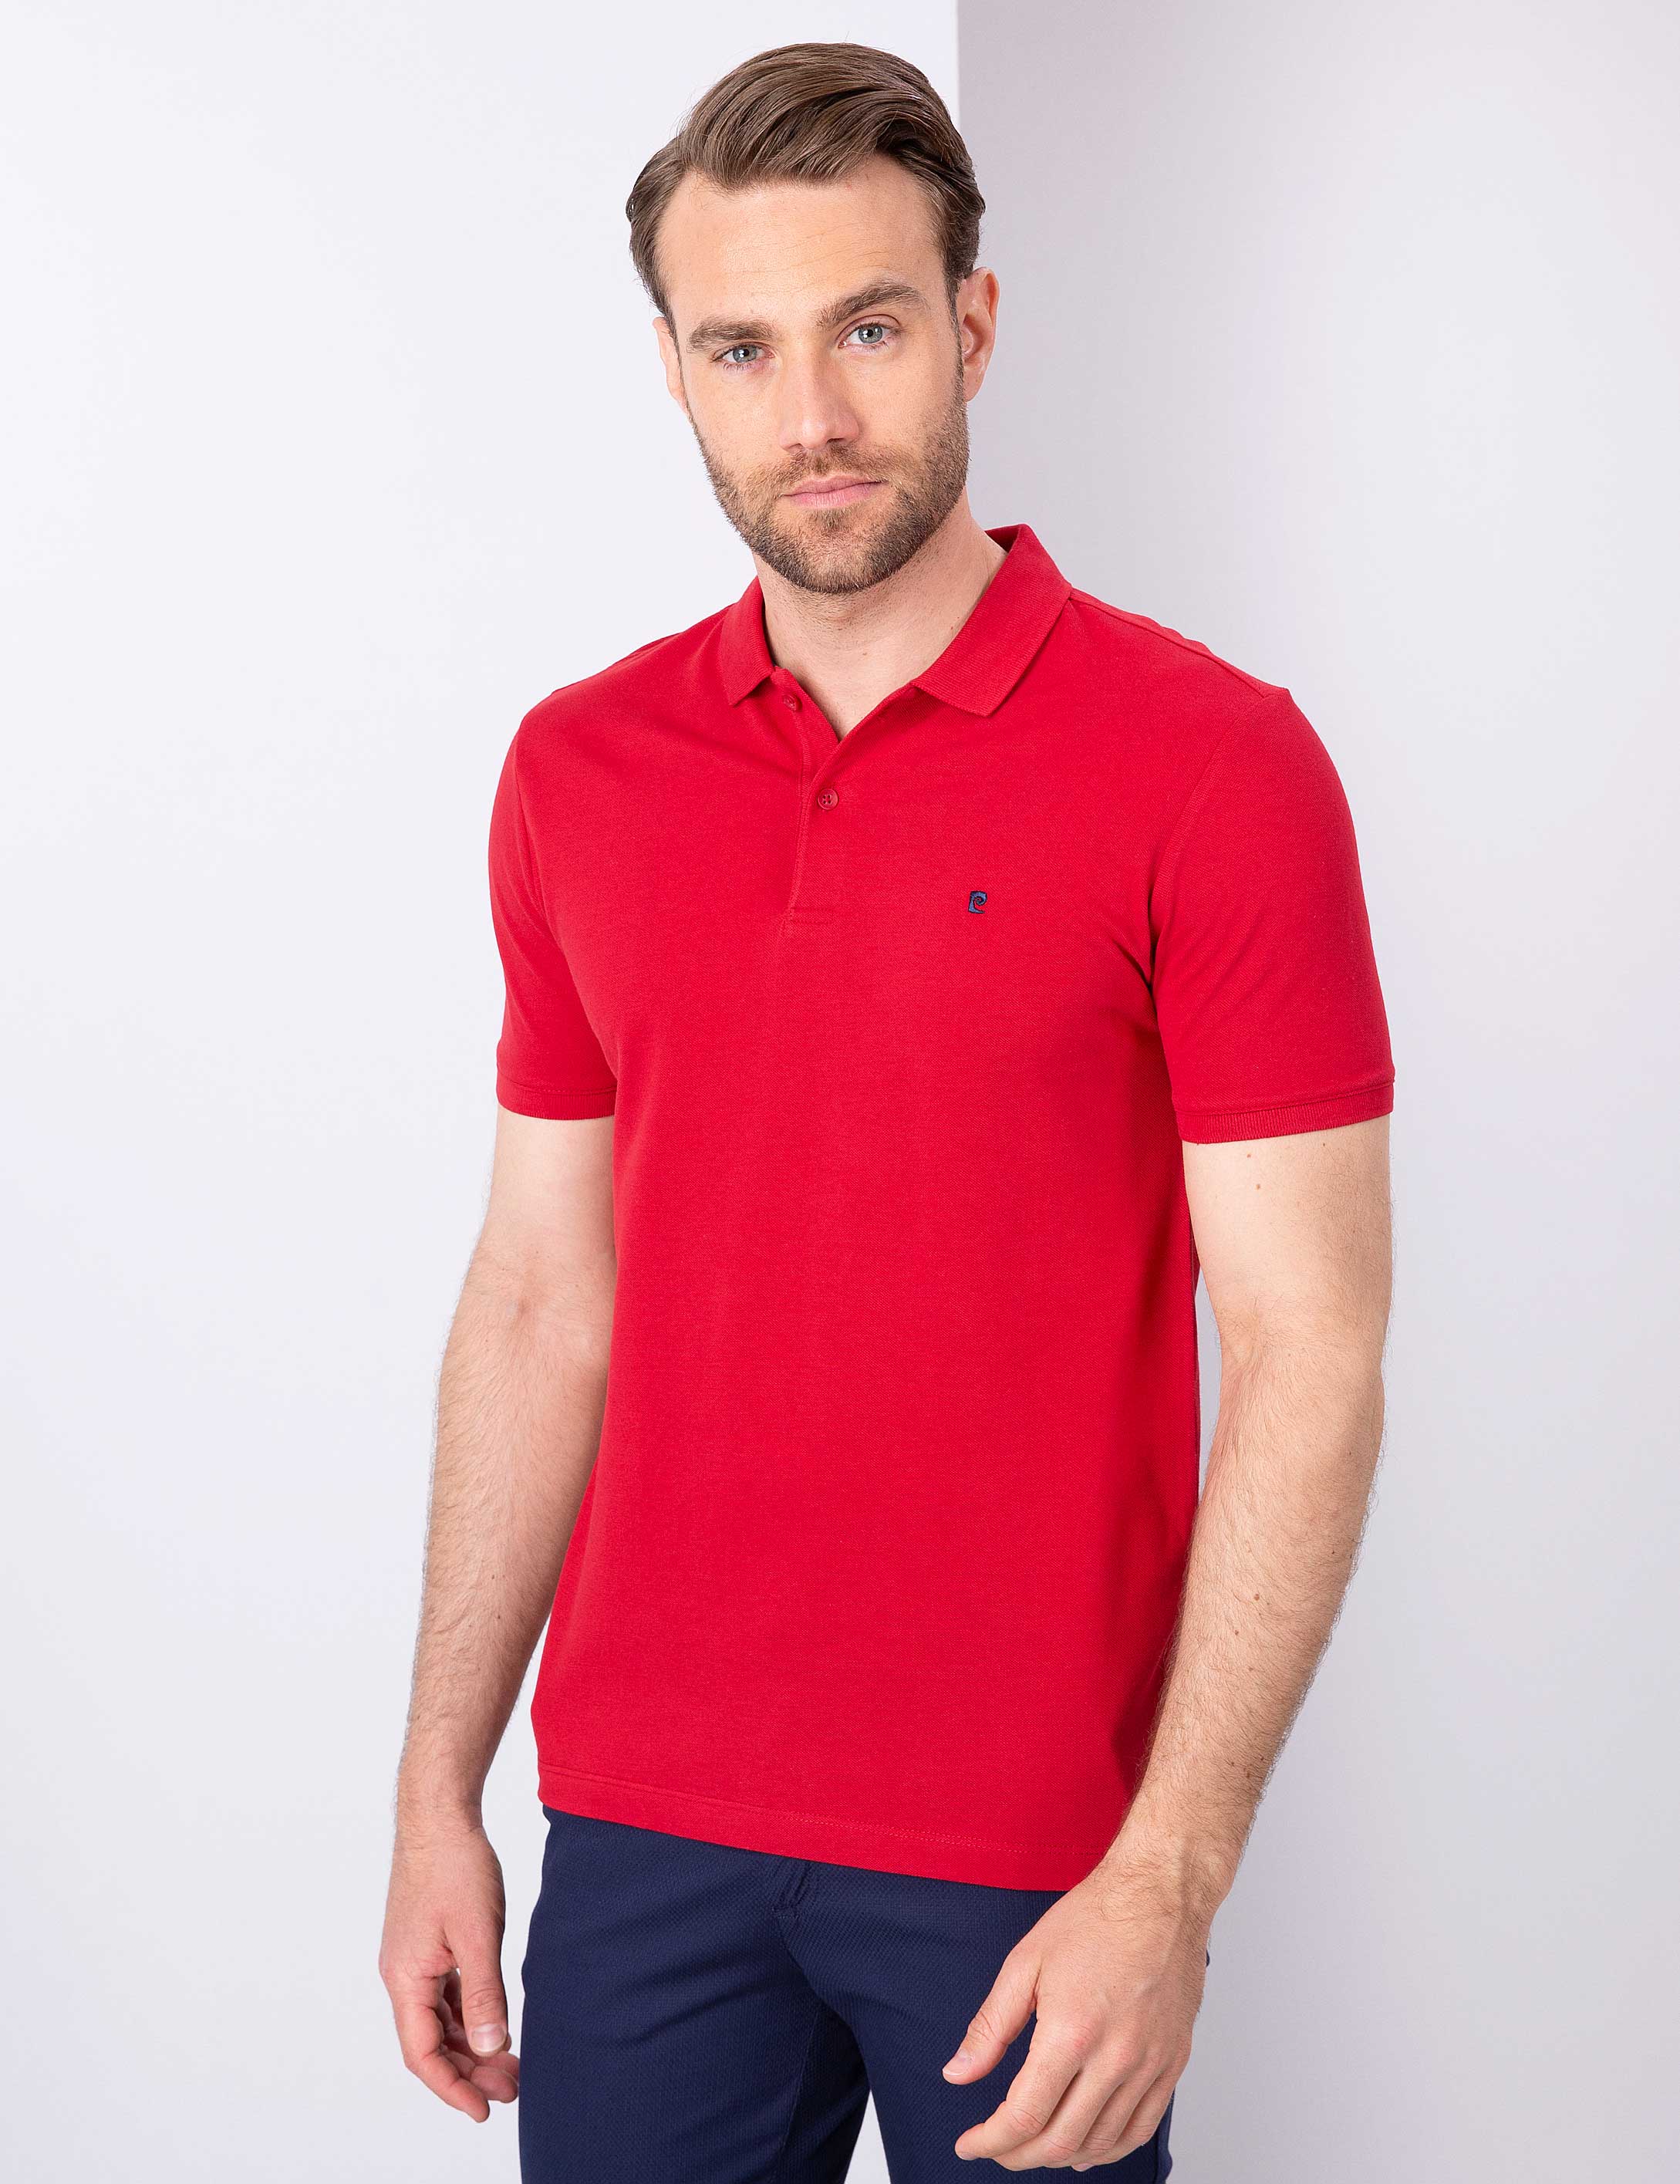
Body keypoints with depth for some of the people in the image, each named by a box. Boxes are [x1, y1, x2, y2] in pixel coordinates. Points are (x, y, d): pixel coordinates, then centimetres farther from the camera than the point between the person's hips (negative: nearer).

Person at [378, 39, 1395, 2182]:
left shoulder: (1213, 765, -10)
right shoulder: (577, 770, 4)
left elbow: (1306, 1349, -11)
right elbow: (539, 1298, 8)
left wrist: (1171, 1876, -16)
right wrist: (438, 1790, 7)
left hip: (1036, 1854, -3)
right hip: (640, 1823, 4)